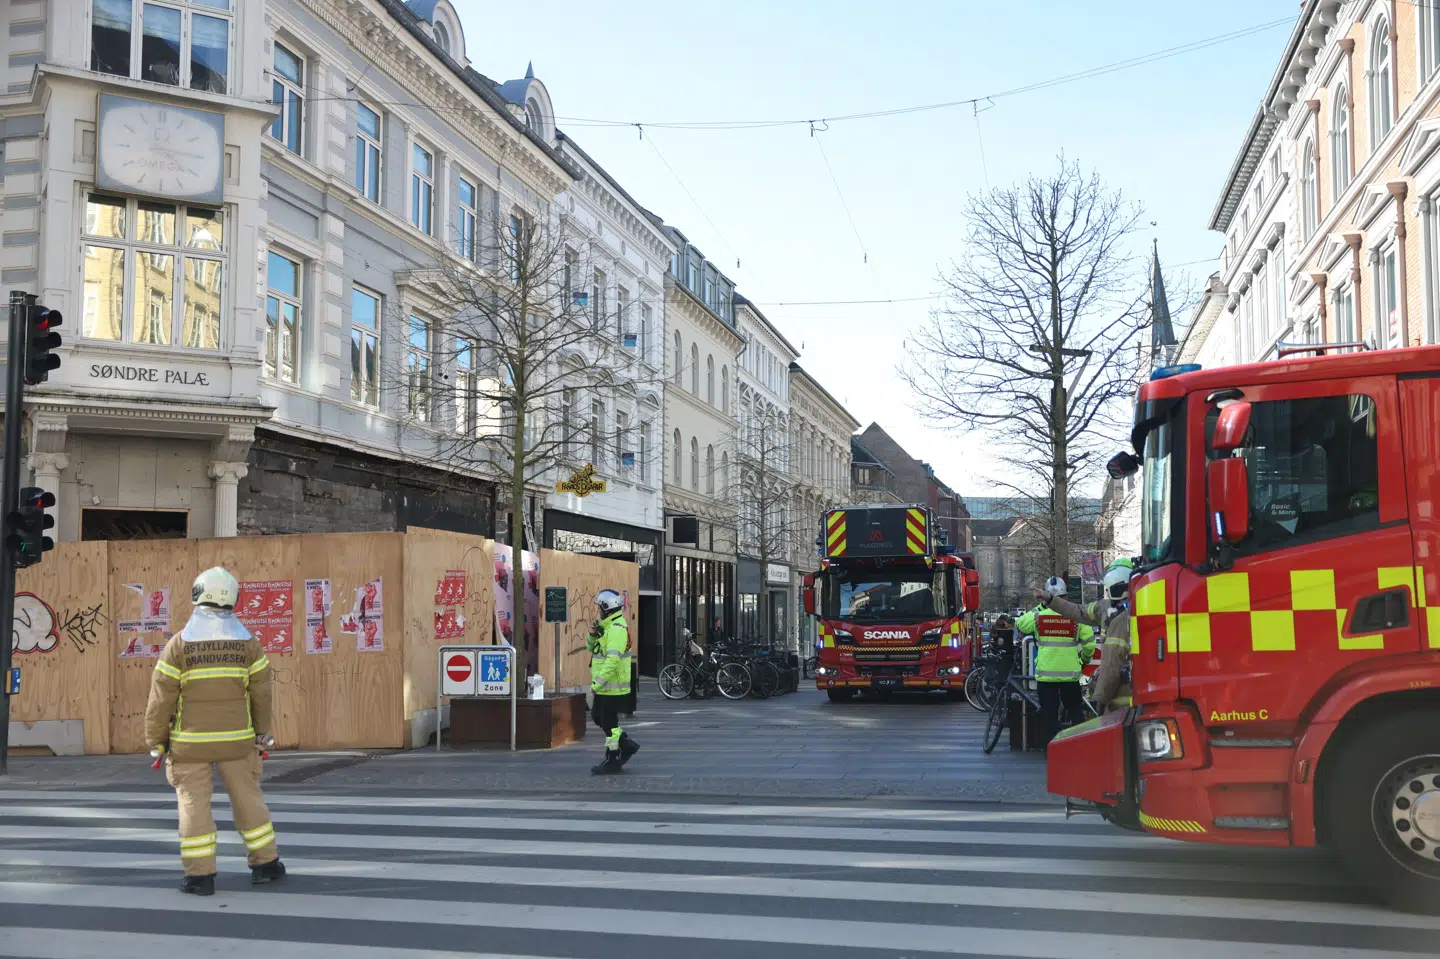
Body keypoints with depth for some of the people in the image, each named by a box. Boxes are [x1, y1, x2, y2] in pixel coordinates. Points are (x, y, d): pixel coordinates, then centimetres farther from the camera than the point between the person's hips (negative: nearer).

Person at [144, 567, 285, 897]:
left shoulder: (179, 642, -8)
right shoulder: (246, 641, -1)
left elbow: (162, 697, -6)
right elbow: (261, 692, 3)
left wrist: (155, 740, 4)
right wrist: (262, 732, 15)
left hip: (190, 740, -2)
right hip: (235, 738, 2)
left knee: (194, 803, 4)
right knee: (248, 798, 12)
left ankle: (200, 875, 6)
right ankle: (265, 863, 20)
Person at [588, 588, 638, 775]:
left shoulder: (617, 628, -20)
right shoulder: (607, 626, 14)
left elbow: (613, 659, -27)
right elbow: (592, 648, 21)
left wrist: (597, 682, -26)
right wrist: (593, 634, 0)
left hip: (613, 685, -10)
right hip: (605, 685, 10)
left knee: (609, 721, -3)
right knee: (598, 716, 17)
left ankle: (612, 760, 7)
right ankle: (627, 744, 25)